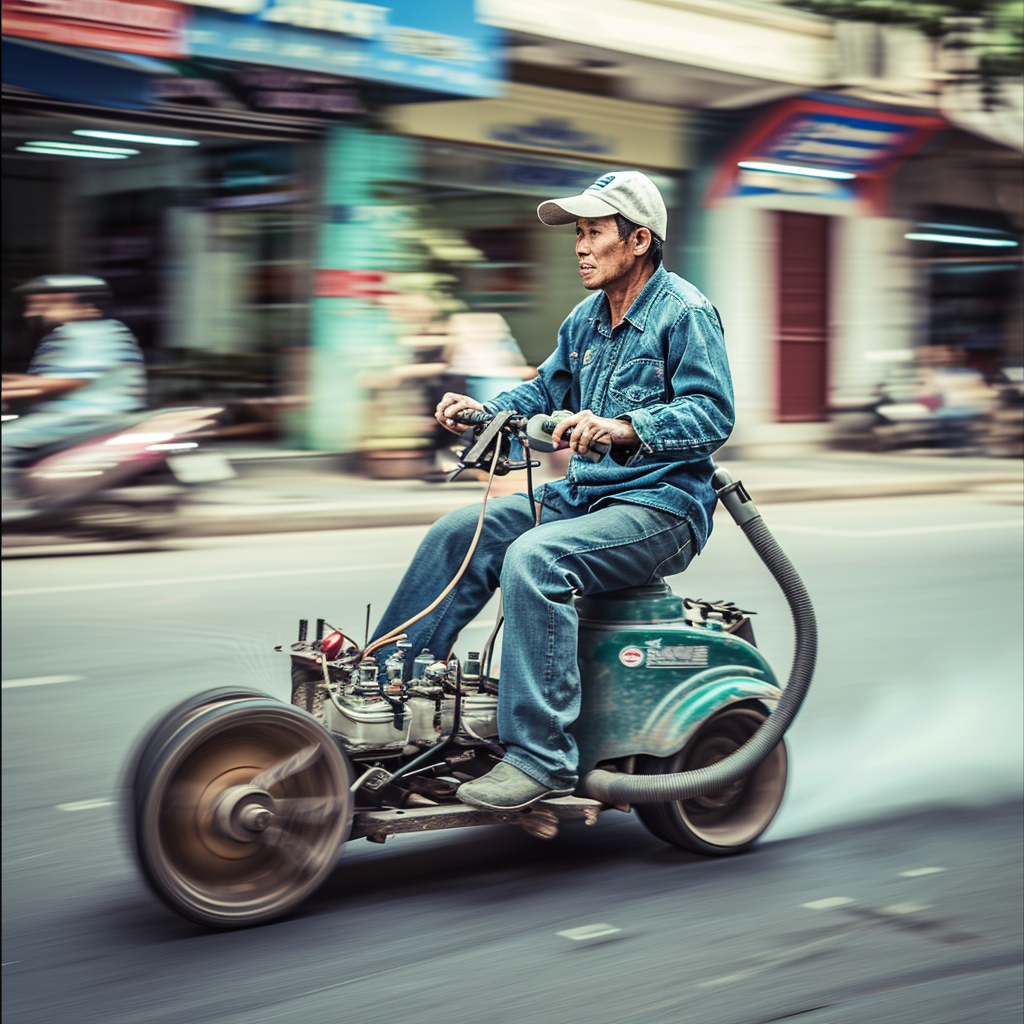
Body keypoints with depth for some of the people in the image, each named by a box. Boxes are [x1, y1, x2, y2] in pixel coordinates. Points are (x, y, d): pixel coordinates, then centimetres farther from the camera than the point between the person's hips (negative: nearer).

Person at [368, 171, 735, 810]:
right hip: (585, 493, 9)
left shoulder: (686, 313, -11)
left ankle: (541, 757, -30)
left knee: (533, 559, -31)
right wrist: (484, 409, 3)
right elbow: (547, 391, 22)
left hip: (663, 505, -9)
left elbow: (713, 414, -20)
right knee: (457, 535, -5)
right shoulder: (588, 317, 15)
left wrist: (624, 428, -34)